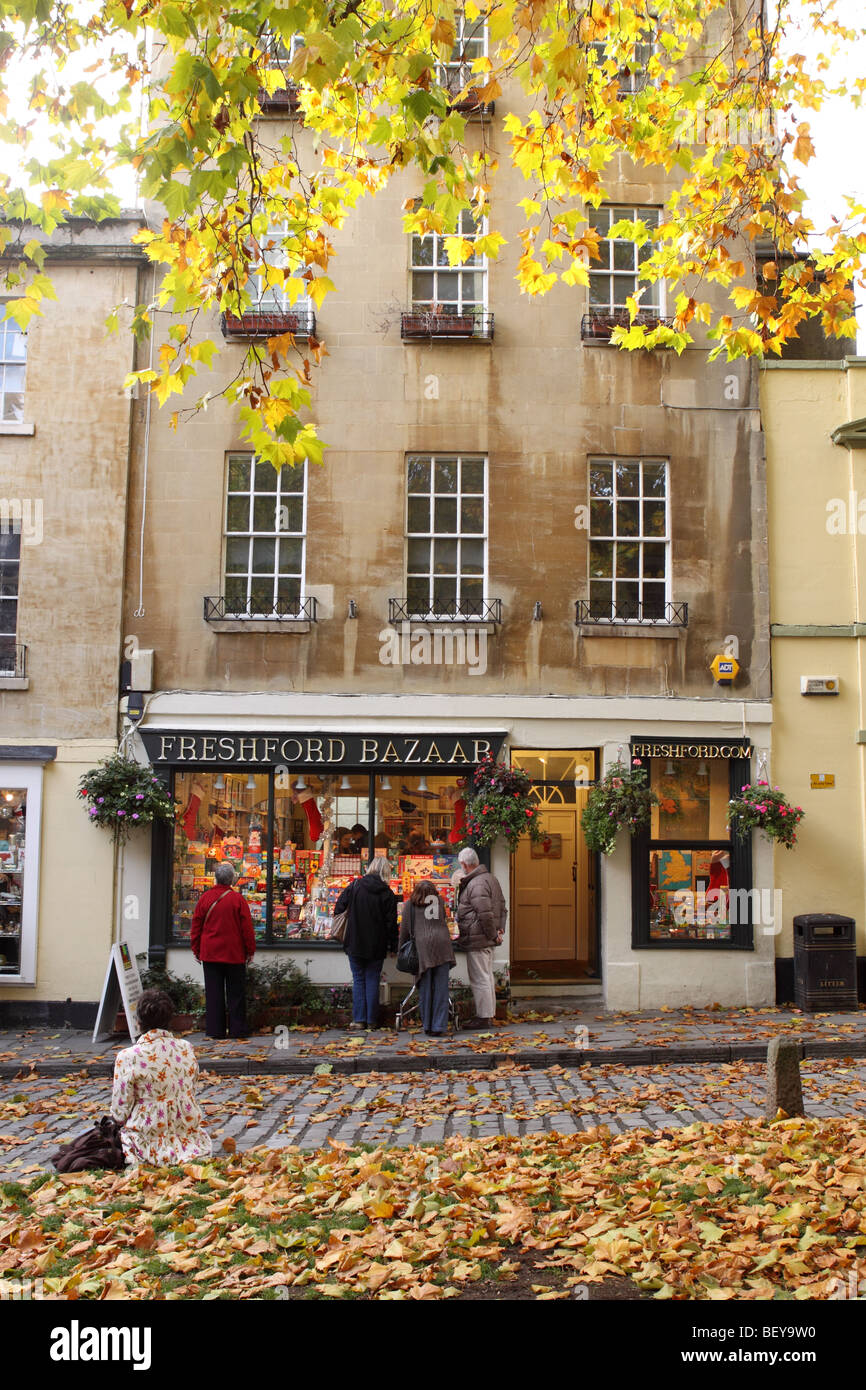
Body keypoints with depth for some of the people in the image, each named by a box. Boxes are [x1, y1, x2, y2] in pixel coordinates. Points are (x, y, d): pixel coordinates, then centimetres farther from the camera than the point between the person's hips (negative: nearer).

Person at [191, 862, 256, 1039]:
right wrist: (250, 950, 4)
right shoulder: (238, 899, -8)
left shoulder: (205, 898, -1)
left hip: (210, 953, 2)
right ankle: (237, 1030, 8)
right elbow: (247, 928, -6)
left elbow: (196, 926, 5)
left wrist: (196, 950, 14)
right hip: (234, 954, -2)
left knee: (213, 992, 6)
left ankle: (215, 1030, 8)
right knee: (235, 992, 6)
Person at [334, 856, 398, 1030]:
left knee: (358, 980, 8)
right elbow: (391, 923, -4)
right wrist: (393, 945, 5)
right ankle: (371, 1020, 9)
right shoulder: (387, 893, -6)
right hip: (377, 946, 0)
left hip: (355, 944, 0)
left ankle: (359, 1019, 6)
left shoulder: (354, 887, -3)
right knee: (372, 981, 8)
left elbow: (338, 909, 1)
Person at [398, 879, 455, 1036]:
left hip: (423, 944, -1)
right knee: (441, 987, 2)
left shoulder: (410, 904, 14)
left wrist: (401, 949, 23)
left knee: (425, 987, 6)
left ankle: (427, 1025, 10)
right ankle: (438, 1026, 0)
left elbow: (404, 929, 14)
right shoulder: (439, 901, 20)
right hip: (443, 944, 1)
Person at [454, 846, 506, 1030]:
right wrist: (500, 929, 15)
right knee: (487, 977, 17)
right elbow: (502, 908, 21)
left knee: (479, 979, -4)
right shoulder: (490, 878, 15)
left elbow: (485, 914, -26)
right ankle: (490, 1014, 24)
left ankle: (484, 1017, 0)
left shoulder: (476, 884, -19)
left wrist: (492, 934, -15)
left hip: (477, 939, -10)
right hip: (488, 939, 11)